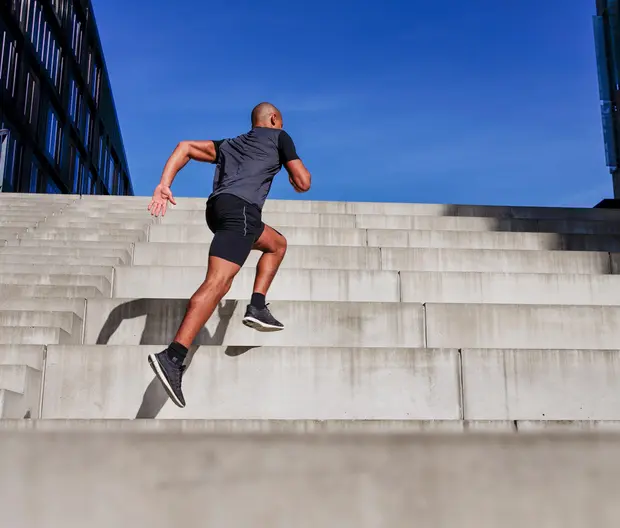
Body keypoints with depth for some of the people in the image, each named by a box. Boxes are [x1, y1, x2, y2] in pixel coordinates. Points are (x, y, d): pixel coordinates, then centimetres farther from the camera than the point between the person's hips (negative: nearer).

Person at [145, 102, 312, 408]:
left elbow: (185, 147, 18)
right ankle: (173, 357, -34)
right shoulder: (279, 137, 19)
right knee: (218, 282, -21)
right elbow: (303, 184, 13)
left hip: (218, 207, 7)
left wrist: (164, 184, 7)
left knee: (277, 244, 29)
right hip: (241, 207, -7)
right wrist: (296, 176, 37)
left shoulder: (228, 144, 32)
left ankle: (257, 307, 14)